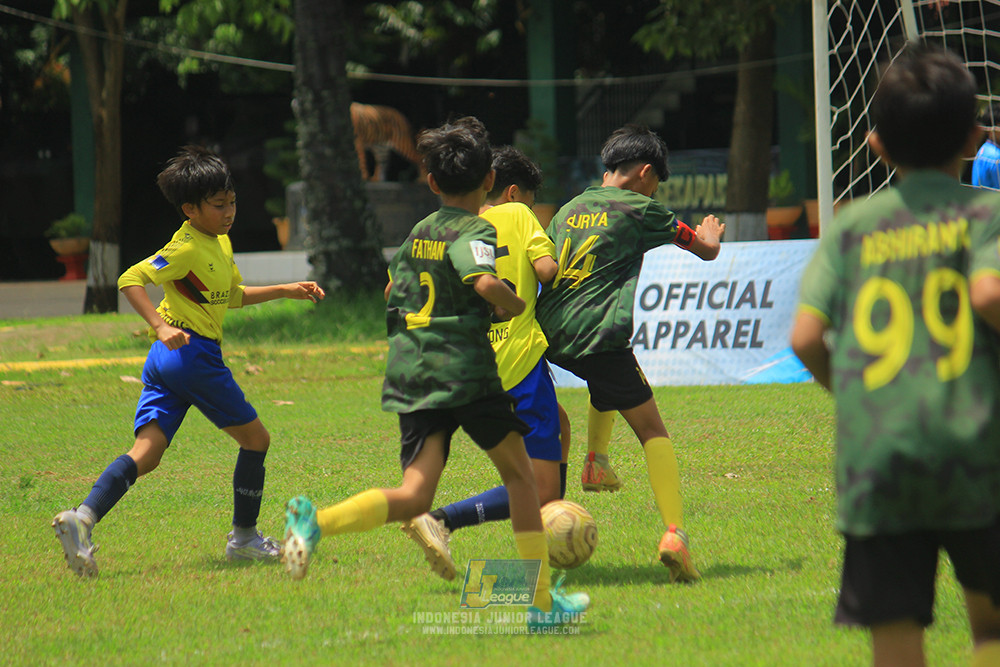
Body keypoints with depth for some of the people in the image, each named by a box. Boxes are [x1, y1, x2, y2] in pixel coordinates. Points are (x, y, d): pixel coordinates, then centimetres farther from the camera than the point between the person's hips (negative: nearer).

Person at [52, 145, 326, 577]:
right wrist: (161, 326, -28)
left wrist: (286, 291, 25)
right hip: (193, 352, -9)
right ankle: (244, 538, 18)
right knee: (255, 438, 8)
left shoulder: (221, 243, 19)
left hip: (164, 361, 9)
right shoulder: (187, 248, -11)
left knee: (146, 453, -6)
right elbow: (130, 280, -18)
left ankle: (83, 518, -26)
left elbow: (234, 296, 33)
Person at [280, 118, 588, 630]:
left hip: (410, 372, 5)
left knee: (414, 496, -5)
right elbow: (486, 283, -25)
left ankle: (317, 520, -31)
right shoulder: (474, 233, -6)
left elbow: (393, 292, 29)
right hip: (465, 369, -5)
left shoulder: (418, 233, 16)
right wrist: (513, 305, -5)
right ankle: (542, 601, 16)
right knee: (519, 473, 13)